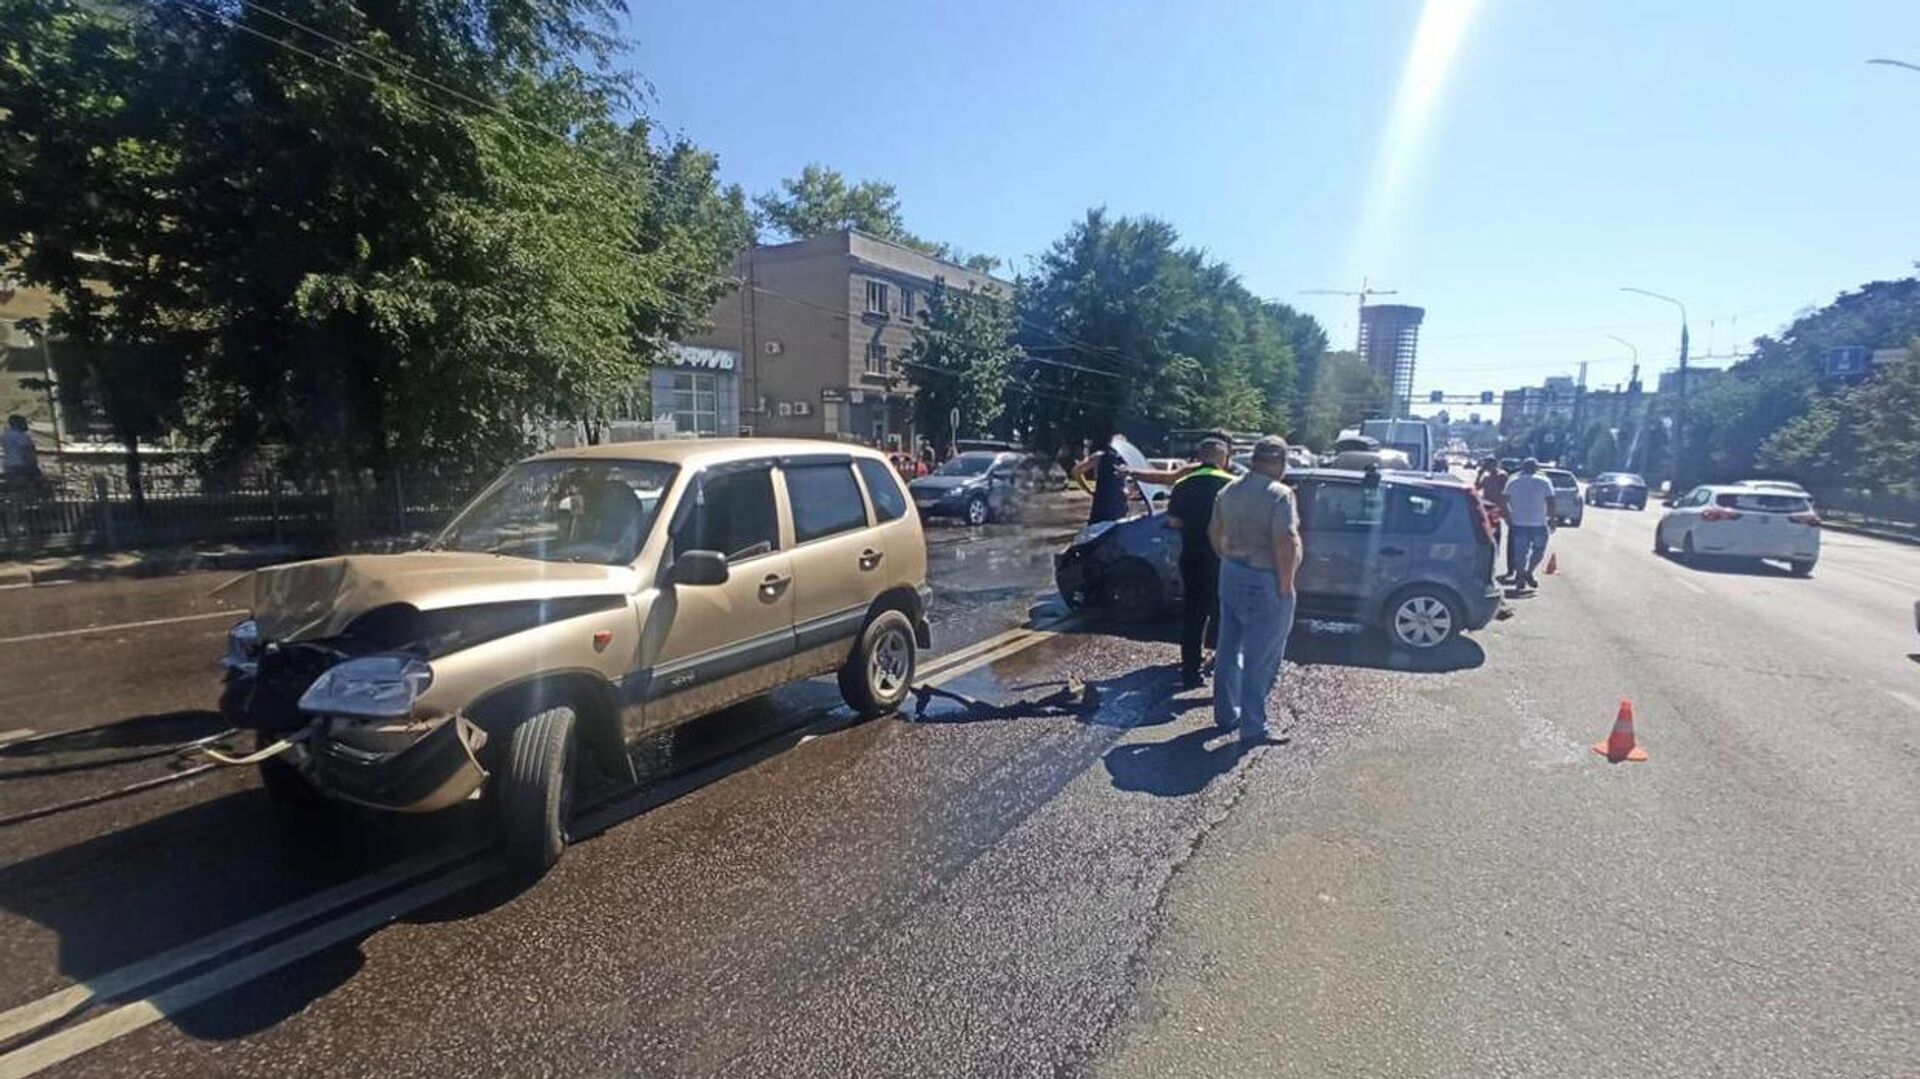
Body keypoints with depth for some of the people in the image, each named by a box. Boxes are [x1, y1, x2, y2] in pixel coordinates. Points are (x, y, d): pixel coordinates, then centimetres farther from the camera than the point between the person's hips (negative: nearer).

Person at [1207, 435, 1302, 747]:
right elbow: (1285, 544, -26)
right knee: (1260, 660, 3)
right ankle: (1253, 728, 11)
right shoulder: (1279, 494, -18)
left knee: (1229, 650, 17)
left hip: (1231, 576, 7)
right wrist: (1286, 585, -17)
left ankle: (1226, 715, 28)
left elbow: (1214, 532, 14)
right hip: (1264, 583, -7)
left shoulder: (1229, 490, 5)